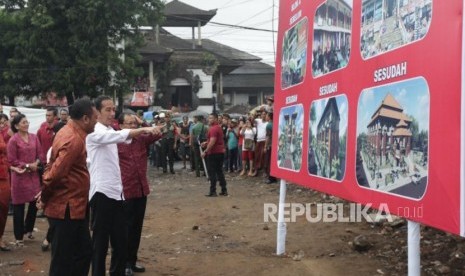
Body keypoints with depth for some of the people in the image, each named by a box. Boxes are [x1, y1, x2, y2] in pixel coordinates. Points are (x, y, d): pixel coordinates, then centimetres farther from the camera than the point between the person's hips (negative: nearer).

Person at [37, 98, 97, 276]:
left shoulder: (69, 133, 11)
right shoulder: (74, 139, -22)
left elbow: (53, 166, 17)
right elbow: (56, 173, -26)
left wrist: (45, 193, 12)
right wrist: (45, 198, -10)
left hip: (74, 207, 10)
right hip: (66, 209, -10)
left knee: (84, 252, 18)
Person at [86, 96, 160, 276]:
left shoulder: (110, 132, 17)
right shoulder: (95, 132, -12)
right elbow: (119, 135, -30)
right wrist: (143, 129, -38)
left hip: (116, 192, 8)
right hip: (102, 192, -8)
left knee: (121, 240, 13)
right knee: (100, 243, -1)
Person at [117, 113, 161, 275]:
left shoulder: (142, 139, 7)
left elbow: (159, 133, 5)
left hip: (141, 190, 6)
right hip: (125, 192, -6)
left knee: (137, 228, 14)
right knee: (126, 228, 4)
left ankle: (132, 261, 27)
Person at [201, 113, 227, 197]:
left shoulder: (213, 129, -16)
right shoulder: (219, 127, 15)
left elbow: (212, 142, -24)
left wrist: (205, 151, -20)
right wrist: (206, 143, 18)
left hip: (214, 153, -9)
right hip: (220, 152, 9)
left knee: (212, 172, -3)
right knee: (219, 171, 12)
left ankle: (213, 191, -1)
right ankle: (224, 190, 11)